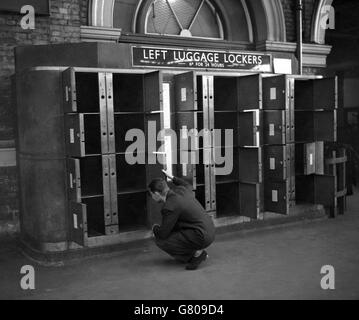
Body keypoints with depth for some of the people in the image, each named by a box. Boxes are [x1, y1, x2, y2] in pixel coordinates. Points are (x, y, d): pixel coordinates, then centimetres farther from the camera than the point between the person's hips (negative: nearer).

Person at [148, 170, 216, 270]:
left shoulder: (169, 208, -20)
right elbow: (188, 186, 31)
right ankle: (199, 252, 18)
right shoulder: (180, 189, 4)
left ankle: (197, 253, -2)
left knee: (161, 240, -5)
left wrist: (155, 228, 10)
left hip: (201, 237, -9)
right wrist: (172, 178, 35)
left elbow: (163, 234, -12)